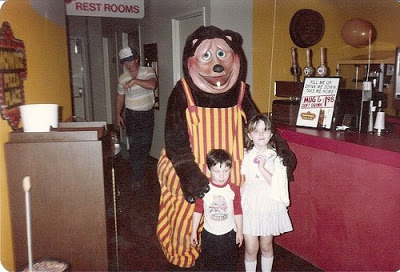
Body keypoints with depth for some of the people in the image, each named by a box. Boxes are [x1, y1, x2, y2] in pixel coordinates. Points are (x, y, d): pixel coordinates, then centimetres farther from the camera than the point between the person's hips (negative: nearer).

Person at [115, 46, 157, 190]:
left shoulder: (148, 71, -6)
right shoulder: (122, 78, 1)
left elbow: (152, 85, -26)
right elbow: (120, 97, 10)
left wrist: (134, 80, -33)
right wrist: (118, 115, 6)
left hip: (147, 114, 0)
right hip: (132, 115, 0)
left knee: (145, 145, 10)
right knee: (134, 146, -2)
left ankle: (139, 172, 32)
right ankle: (137, 178, 7)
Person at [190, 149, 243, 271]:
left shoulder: (234, 189, -13)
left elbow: (237, 212, -3)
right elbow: (198, 210, -5)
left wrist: (239, 231, 4)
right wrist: (194, 231, -1)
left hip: (228, 233, 0)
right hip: (209, 233, 0)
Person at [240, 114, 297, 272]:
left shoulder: (277, 157, -8)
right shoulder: (246, 155, -3)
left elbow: (277, 184, -15)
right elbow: (243, 182, 3)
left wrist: (262, 167, -23)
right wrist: (240, 203, -3)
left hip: (269, 206, 0)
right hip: (250, 205, 1)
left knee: (266, 246, 15)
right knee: (251, 248, 5)